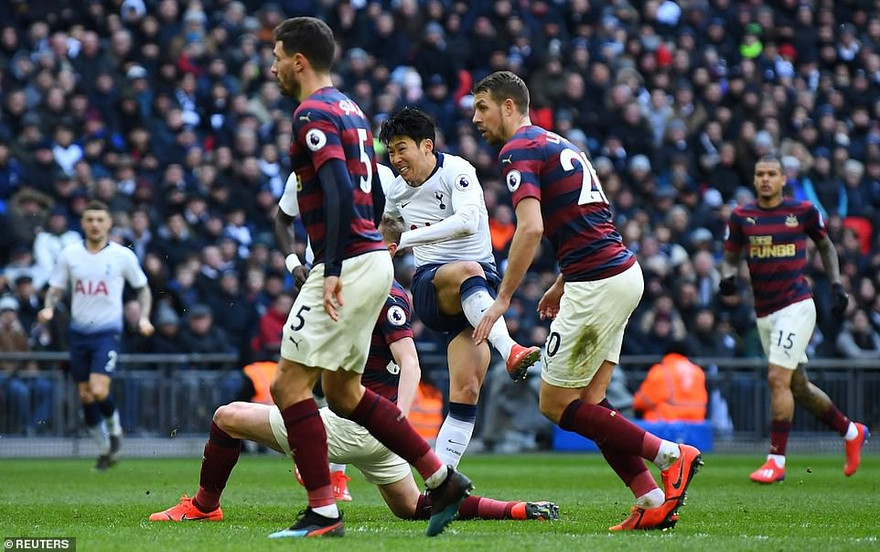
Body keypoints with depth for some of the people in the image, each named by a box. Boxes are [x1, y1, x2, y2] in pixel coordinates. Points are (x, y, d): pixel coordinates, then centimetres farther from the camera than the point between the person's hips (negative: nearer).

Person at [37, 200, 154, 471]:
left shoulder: (123, 255, -4)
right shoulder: (69, 254, 1)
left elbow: (143, 288, 8)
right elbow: (56, 288, 8)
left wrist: (144, 318, -7)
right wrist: (48, 308, -12)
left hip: (108, 332, -3)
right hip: (79, 332, 3)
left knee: (99, 391, -19)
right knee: (85, 396, 6)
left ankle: (114, 430, 11)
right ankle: (105, 449, 24)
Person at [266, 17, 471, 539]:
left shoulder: (313, 114, -12)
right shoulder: (349, 109, 18)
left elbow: (339, 190, -24)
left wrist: (332, 271, -26)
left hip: (348, 262, -10)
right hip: (375, 257, 10)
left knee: (289, 384, -6)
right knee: (343, 392, 17)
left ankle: (324, 514, -9)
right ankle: (444, 480, 15)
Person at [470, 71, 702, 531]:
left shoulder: (518, 151, -8)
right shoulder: (558, 144, 21)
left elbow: (531, 228, -21)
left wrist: (502, 300, -18)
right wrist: (563, 284, 27)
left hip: (597, 283, -10)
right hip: (624, 272, 10)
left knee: (555, 404, 0)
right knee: (587, 402, 11)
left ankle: (670, 455, -4)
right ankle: (654, 502, 4)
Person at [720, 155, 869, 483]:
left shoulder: (803, 211, 0)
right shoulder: (742, 216, 6)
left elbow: (826, 246, 14)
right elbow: (730, 256, 12)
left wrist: (836, 285, 5)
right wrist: (728, 276, -10)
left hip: (796, 306, -5)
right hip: (764, 313, 5)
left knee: (778, 378, -17)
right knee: (798, 387, 12)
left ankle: (776, 460, -14)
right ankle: (851, 432, 33)